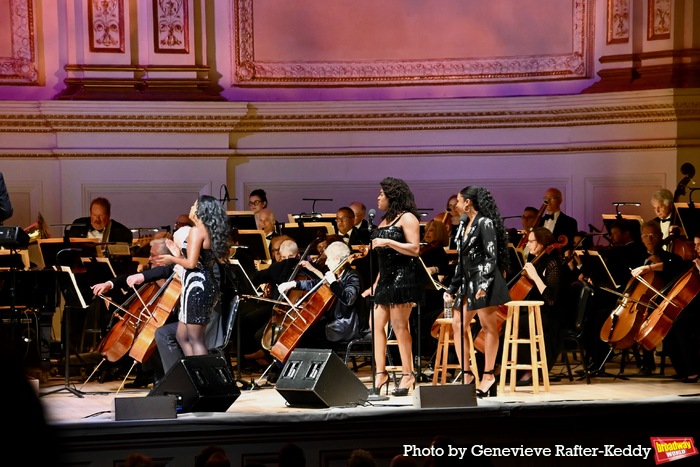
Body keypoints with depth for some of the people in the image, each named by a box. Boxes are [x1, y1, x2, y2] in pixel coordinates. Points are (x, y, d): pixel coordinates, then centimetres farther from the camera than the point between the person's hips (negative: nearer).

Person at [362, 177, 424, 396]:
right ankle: (380, 373, 5)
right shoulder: (385, 220, 20)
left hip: (403, 277, -9)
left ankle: (407, 374, -4)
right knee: (376, 324, 2)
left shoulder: (407, 218, -5)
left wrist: (388, 242, -19)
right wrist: (376, 284, 20)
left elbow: (414, 249, -15)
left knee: (399, 325, -9)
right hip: (385, 279, 9)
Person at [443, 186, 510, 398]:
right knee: (458, 324, 7)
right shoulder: (466, 226, 16)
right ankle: (466, 373, 10)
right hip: (468, 281, 10)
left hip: (483, 280, -10)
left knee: (488, 327, -4)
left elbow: (492, 256, -16)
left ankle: (489, 377, -3)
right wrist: (452, 288, 18)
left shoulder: (485, 223, -9)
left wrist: (484, 284, -25)